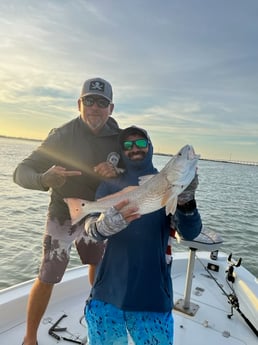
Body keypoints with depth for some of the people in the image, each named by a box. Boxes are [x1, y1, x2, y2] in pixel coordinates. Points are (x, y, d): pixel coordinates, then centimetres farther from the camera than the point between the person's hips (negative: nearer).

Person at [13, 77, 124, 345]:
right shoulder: (62, 135, -22)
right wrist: (44, 179, -47)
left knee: (98, 263, 21)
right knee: (47, 280, 0)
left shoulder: (118, 137, -10)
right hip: (63, 217, -4)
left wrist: (116, 171, -30)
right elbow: (21, 171, -24)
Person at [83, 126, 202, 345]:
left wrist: (186, 200, -30)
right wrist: (103, 226, -35)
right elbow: (90, 225, -12)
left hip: (152, 295, -1)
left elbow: (190, 233, -11)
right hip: (108, 292, 1)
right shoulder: (110, 185, 1)